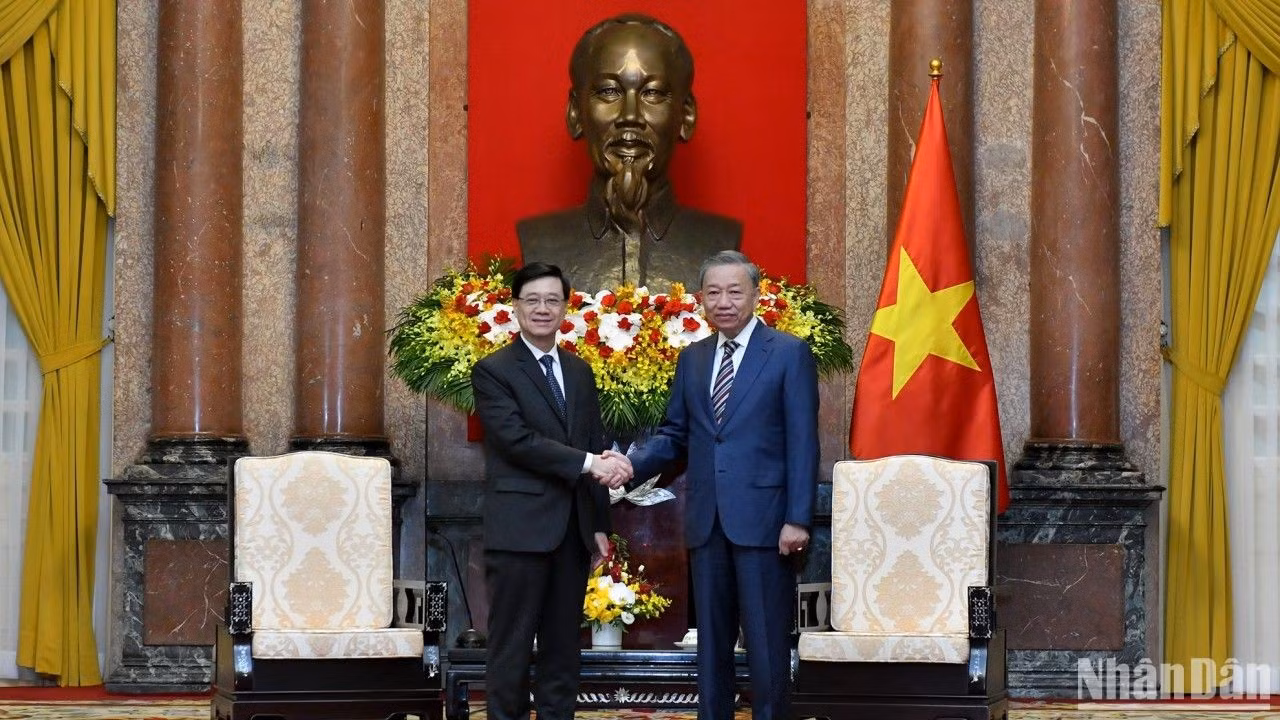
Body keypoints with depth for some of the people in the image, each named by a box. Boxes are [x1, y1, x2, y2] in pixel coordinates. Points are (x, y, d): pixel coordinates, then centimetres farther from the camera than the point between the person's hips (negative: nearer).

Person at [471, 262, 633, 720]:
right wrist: (589, 463, -21)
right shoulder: (493, 371, -4)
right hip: (520, 528, -6)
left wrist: (599, 524, 12)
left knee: (563, 648, 9)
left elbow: (595, 447, 16)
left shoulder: (580, 372, 15)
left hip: (572, 531, 6)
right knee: (512, 648, -4)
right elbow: (518, 441, -16)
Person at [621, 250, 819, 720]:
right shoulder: (692, 359, 14)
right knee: (711, 641, 9)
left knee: (766, 643, -2)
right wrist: (633, 464, -6)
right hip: (707, 522, 5)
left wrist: (798, 519, -13)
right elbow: (674, 435, 14)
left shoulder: (789, 353, -2)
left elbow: (802, 443, -6)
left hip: (762, 519, -5)